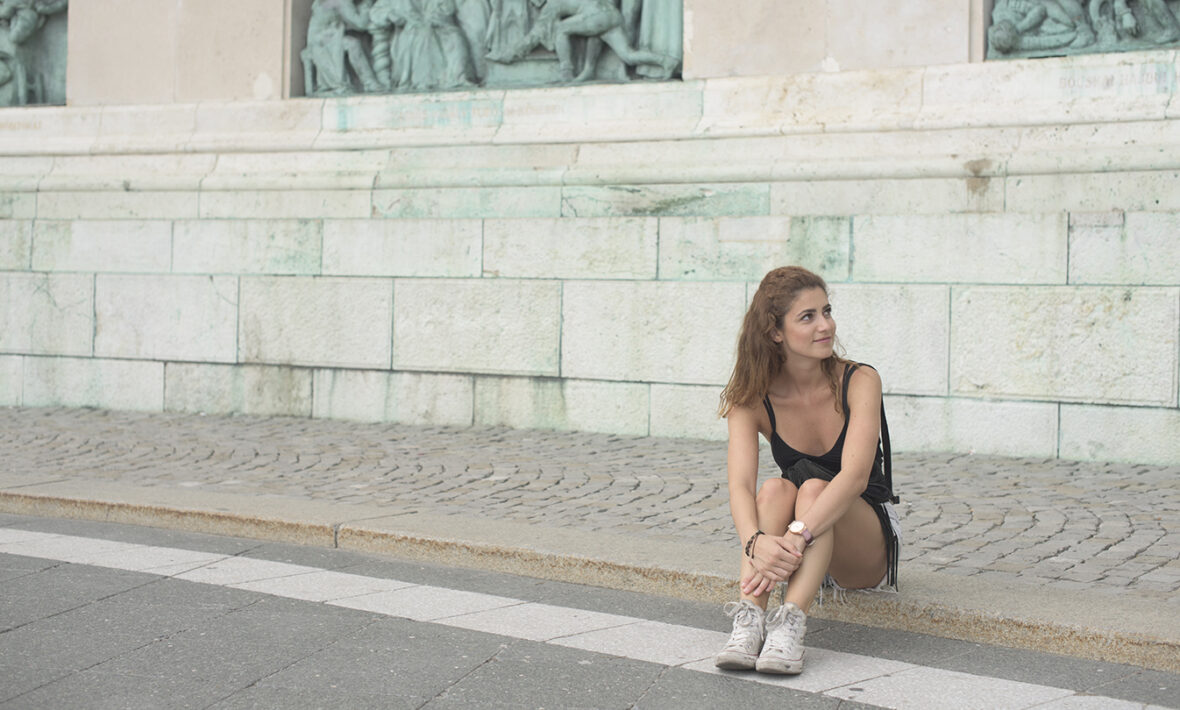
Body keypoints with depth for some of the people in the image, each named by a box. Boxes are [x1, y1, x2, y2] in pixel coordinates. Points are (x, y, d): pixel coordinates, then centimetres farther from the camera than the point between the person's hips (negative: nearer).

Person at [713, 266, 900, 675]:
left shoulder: (859, 382, -17)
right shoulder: (752, 399, -11)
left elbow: (855, 475, -31)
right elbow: (740, 485, -24)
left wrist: (796, 536, -46)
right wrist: (757, 542, -46)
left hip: (866, 552, -2)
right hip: (801, 560, 2)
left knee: (813, 486, -32)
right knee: (776, 490, -30)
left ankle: (790, 625, -46)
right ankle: (749, 618, -40)